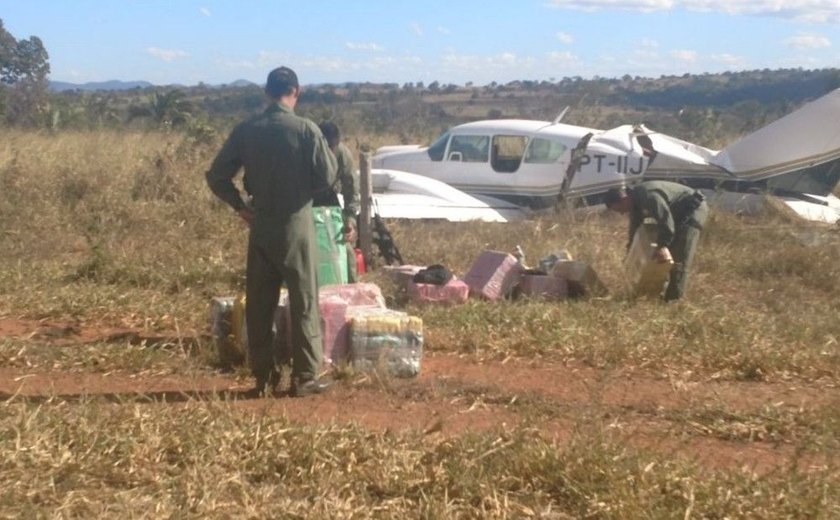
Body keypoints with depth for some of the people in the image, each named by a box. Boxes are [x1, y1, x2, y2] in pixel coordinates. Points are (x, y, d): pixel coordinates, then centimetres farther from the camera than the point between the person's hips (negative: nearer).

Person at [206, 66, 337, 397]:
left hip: (260, 225, 3)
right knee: (304, 303, 4)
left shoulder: (245, 131, 0)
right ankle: (304, 376, 6)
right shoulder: (306, 129, -10)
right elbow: (327, 178, -8)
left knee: (259, 304, 10)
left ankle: (263, 377, 14)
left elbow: (217, 177, 1)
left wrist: (240, 207, 8)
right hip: (296, 223, -3)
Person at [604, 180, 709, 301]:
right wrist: (632, 241, 28)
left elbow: (665, 218, -38)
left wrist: (663, 245, -42)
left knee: (679, 256, -16)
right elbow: (635, 221, 20)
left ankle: (674, 298, -17)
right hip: (680, 213, 11)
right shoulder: (635, 198, 3)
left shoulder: (648, 196, -30)